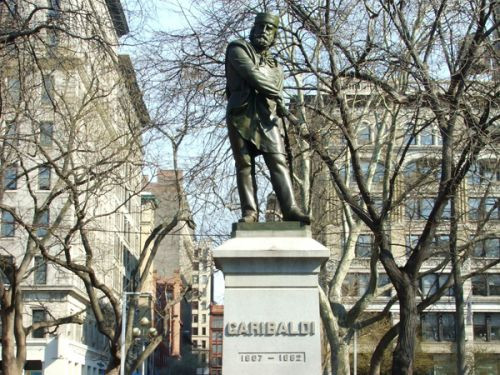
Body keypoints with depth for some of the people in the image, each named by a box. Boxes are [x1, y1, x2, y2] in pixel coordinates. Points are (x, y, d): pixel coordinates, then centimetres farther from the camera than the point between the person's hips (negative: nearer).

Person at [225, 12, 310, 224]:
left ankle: (290, 210, -21)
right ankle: (249, 212, -7)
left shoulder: (274, 66, 27)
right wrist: (276, 96, -6)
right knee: (244, 165, -6)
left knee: (278, 162, -11)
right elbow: (252, 74, -7)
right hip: (241, 115, -3)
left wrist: (278, 106, 0)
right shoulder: (238, 49, 9)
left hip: (266, 117, 4)